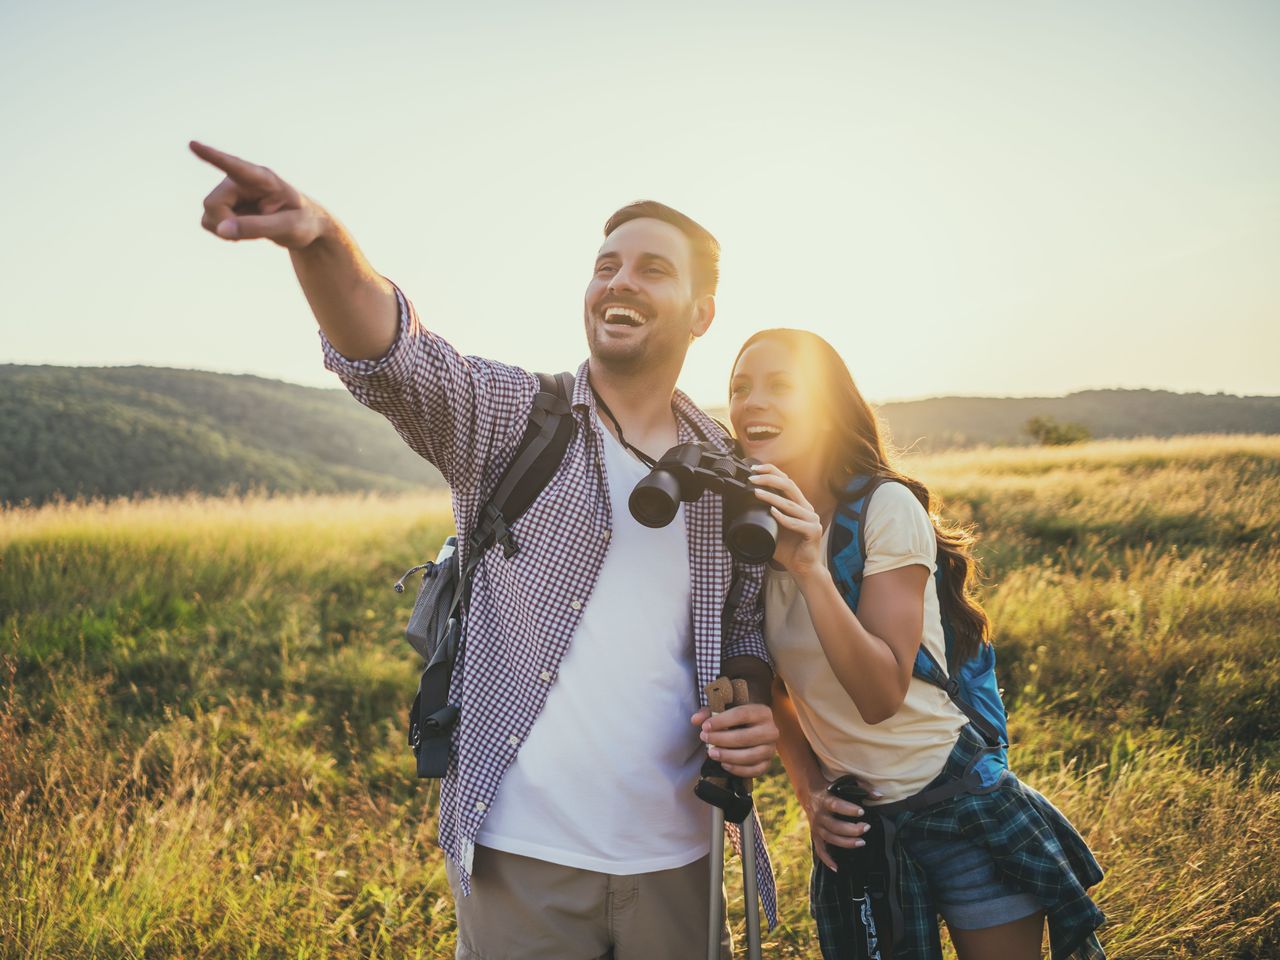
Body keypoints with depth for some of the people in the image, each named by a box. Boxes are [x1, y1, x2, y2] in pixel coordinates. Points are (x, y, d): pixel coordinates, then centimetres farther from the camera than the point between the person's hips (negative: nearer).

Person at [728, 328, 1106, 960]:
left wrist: (809, 567, -33)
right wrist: (807, 790, -1)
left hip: (961, 806, -4)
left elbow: (882, 695, -25)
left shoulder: (886, 507, -17)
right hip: (851, 821, 4)